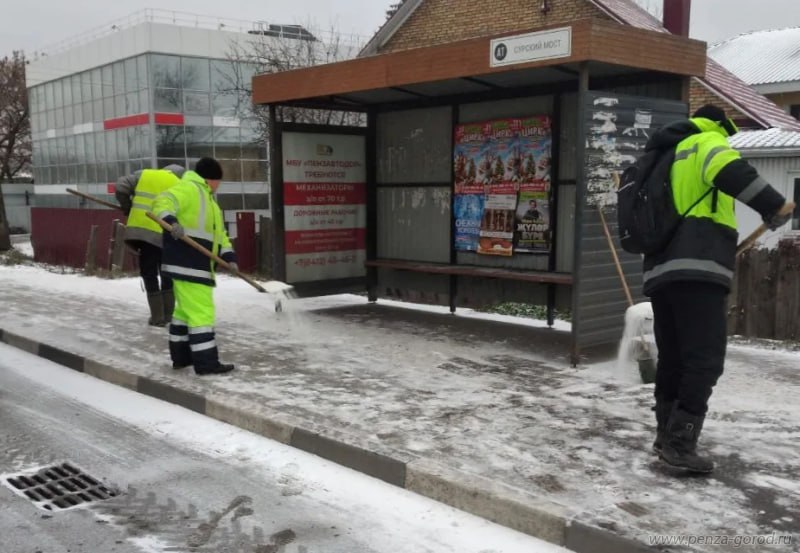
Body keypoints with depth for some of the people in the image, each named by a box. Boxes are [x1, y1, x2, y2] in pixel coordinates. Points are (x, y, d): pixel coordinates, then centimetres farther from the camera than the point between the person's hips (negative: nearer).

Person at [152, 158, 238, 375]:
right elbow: (163, 203, -21)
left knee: (186, 308, 17)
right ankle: (206, 362, -8)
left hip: (196, 264, 11)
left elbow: (219, 233, 21)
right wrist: (171, 221, -41)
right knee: (201, 310, -10)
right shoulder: (188, 188, -6)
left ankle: (181, 356, 26)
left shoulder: (207, 199, 25)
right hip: (187, 264, -11)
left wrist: (228, 256, 7)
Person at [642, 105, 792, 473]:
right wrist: (775, 206, -14)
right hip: (696, 270, -8)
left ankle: (667, 436, 19)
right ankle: (680, 444, -10)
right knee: (704, 360, -8)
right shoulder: (707, 143, 4)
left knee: (672, 359, 14)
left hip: (660, 272, 9)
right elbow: (734, 173, -19)